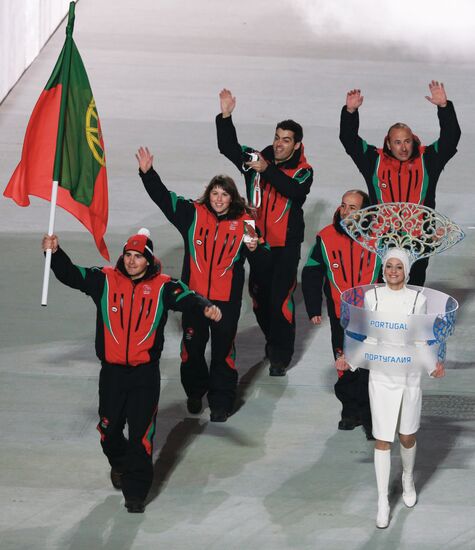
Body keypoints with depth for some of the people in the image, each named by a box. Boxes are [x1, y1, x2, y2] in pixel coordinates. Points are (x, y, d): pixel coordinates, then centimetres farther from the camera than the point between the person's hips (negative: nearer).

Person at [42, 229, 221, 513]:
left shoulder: (162, 286, -4)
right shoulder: (105, 280, 0)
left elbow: (186, 298, -17)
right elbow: (71, 275, -2)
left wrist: (206, 307, -38)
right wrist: (55, 253, -20)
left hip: (145, 373, -2)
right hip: (112, 371, 2)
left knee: (141, 434, -4)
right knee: (109, 428, 15)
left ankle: (136, 492, 5)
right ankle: (119, 464, 46)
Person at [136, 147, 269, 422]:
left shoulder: (244, 223, -4)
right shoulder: (193, 214, -1)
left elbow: (262, 263, 0)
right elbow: (163, 197, -3)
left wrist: (255, 249, -22)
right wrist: (148, 173, -15)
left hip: (227, 299, -2)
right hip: (194, 294, 2)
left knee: (223, 350, 3)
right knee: (193, 346, 13)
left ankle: (221, 401, 16)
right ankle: (195, 392, 34)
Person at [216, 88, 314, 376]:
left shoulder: (303, 171, -6)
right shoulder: (258, 159, 5)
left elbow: (293, 190, -26)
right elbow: (229, 147, 1)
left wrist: (267, 170, -34)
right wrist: (226, 117, -11)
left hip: (286, 246, -5)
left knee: (280, 299, -10)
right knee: (260, 296, 14)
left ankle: (281, 355, 0)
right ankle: (273, 341, 35)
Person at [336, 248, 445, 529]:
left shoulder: (418, 299, -3)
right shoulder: (372, 297, 0)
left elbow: (423, 339, 4)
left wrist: (434, 363, -12)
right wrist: (349, 358, -8)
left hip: (410, 377, 0)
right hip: (381, 377, 0)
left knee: (408, 436, 11)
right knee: (382, 440, -1)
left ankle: (408, 479, 42)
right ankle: (383, 502, 6)